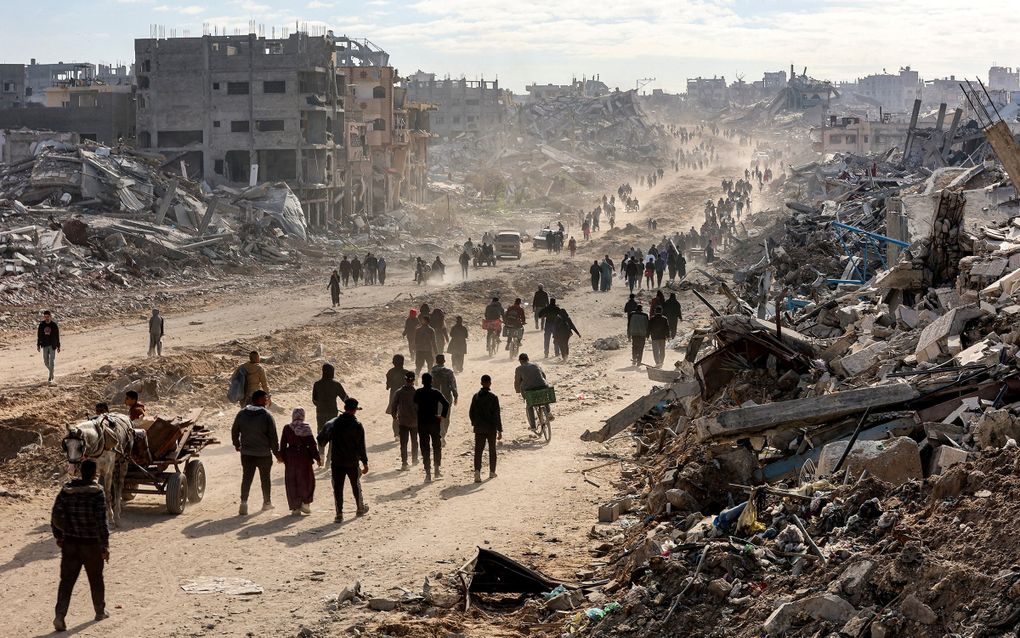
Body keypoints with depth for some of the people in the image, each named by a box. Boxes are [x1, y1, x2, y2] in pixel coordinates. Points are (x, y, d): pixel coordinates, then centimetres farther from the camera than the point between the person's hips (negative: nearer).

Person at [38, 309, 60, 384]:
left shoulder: (54, 325, -7)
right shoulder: (41, 324, -1)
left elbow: (57, 336, -3)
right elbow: (39, 335, 6)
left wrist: (58, 346, -3)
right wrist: (38, 345, 4)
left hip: (52, 345, -3)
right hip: (45, 345, 3)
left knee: (51, 361, -5)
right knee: (46, 361, 8)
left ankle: (51, 378, 0)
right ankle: (51, 371, 35)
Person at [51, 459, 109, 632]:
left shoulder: (66, 491, -2)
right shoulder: (97, 493, -14)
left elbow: (56, 516, 1)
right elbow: (101, 522, -17)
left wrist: (58, 536, 15)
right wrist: (105, 546, -12)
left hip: (70, 542, 3)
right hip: (92, 543, -3)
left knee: (67, 580, 4)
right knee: (96, 579, 16)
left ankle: (60, 615, -10)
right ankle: (100, 611, 31)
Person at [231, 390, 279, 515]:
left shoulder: (242, 414, 1)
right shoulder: (266, 416, -11)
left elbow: (234, 431, 9)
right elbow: (273, 437, -10)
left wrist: (237, 445, 24)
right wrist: (277, 452, -1)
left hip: (246, 453, 3)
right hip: (264, 454, -3)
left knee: (246, 478, 4)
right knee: (265, 478, 14)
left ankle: (244, 503, -10)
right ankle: (267, 502, 26)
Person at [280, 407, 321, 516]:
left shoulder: (287, 428, -4)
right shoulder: (306, 428, -8)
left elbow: (283, 444, 2)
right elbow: (312, 444, -6)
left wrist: (282, 457, 15)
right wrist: (317, 458, 2)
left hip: (291, 458, 1)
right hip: (304, 456, -1)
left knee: (292, 482, 7)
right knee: (306, 480, 14)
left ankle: (295, 508, 5)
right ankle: (305, 503, 3)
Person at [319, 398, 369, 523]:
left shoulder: (332, 424, -3)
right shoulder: (357, 425, -8)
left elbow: (321, 440, 2)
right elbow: (361, 446, -7)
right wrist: (365, 462, -2)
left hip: (336, 462, 0)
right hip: (352, 462, 0)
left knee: (337, 487, 3)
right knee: (356, 485, 18)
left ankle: (339, 513, -2)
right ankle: (360, 508, 34)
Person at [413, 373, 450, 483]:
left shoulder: (418, 392, -3)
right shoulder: (436, 393, -5)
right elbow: (446, 403, -14)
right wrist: (442, 416, -4)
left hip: (422, 423, 0)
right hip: (434, 422, 0)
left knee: (425, 448, 3)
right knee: (436, 446, 17)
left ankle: (428, 473, -2)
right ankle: (437, 469, 18)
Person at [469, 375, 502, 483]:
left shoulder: (476, 397, 0)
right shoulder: (493, 398, -11)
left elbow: (471, 413, 7)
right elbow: (496, 415, -12)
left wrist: (474, 423, 24)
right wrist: (500, 430, -8)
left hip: (479, 428, 2)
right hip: (491, 428, -2)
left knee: (478, 450, -2)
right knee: (492, 450, 15)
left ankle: (477, 471, -22)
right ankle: (492, 472, 23)